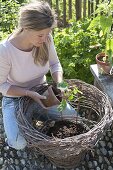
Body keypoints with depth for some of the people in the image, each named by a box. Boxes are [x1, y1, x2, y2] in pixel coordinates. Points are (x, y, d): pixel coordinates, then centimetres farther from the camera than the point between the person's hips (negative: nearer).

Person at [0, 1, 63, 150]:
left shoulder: (46, 39, -20)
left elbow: (55, 64, -4)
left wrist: (60, 84, -23)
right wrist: (29, 93, -29)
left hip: (41, 92, 4)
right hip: (15, 97, -4)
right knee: (19, 143, -19)